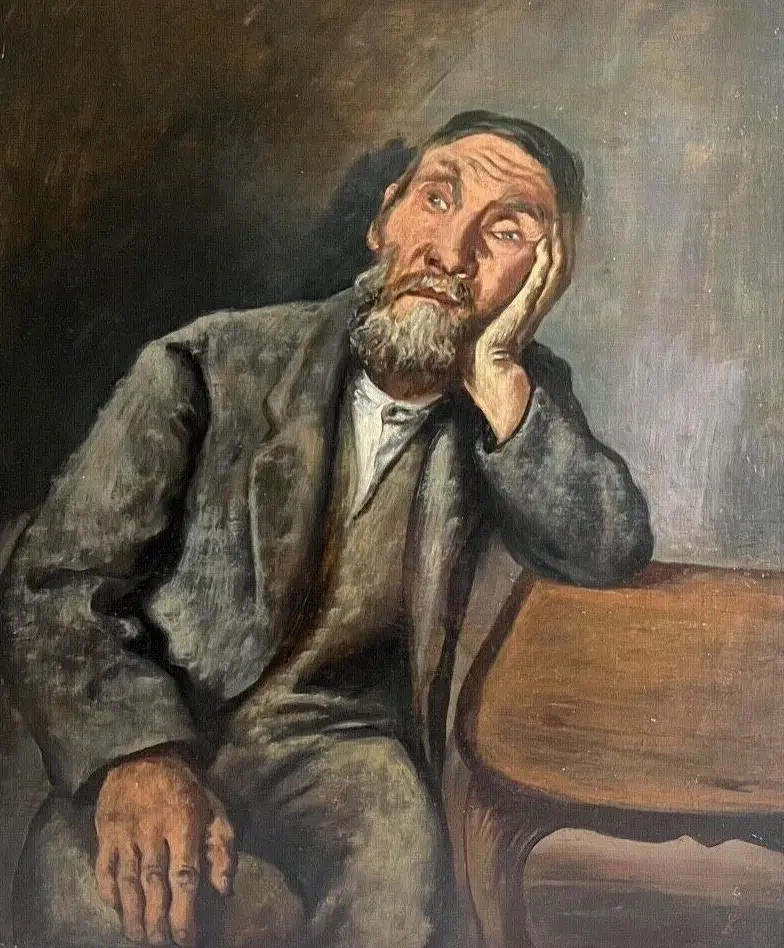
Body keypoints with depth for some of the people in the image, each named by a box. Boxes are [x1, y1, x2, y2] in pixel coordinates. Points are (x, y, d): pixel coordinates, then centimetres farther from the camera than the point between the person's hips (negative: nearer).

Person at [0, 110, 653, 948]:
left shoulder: (516, 402, 4)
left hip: (337, 743, 2)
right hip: (155, 732, -1)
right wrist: (135, 753, -27)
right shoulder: (209, 367, -7)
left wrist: (496, 376, -19)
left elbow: (612, 551, -10)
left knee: (396, 876, -30)